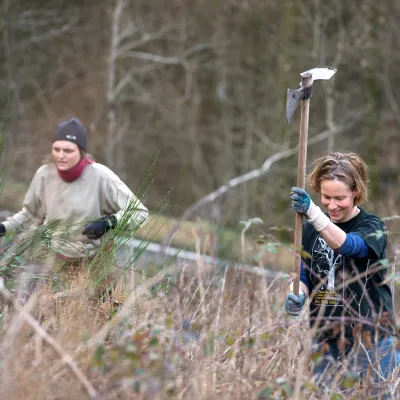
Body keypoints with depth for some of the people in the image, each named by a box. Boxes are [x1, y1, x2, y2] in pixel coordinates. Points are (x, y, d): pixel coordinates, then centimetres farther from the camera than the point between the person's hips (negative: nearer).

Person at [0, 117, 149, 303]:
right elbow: (31, 215, 11)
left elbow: (139, 212, -10)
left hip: (93, 263, -2)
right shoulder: (45, 174, -6)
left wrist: (109, 223, -25)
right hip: (51, 259, 3)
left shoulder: (100, 176, -16)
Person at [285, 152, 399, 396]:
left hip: (372, 340, -4)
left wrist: (312, 212, -42)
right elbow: (304, 275, 10)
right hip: (326, 339, 4)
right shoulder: (311, 230, 8)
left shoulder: (372, 227, -7)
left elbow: (346, 245, -28)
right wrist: (297, 296, -14)